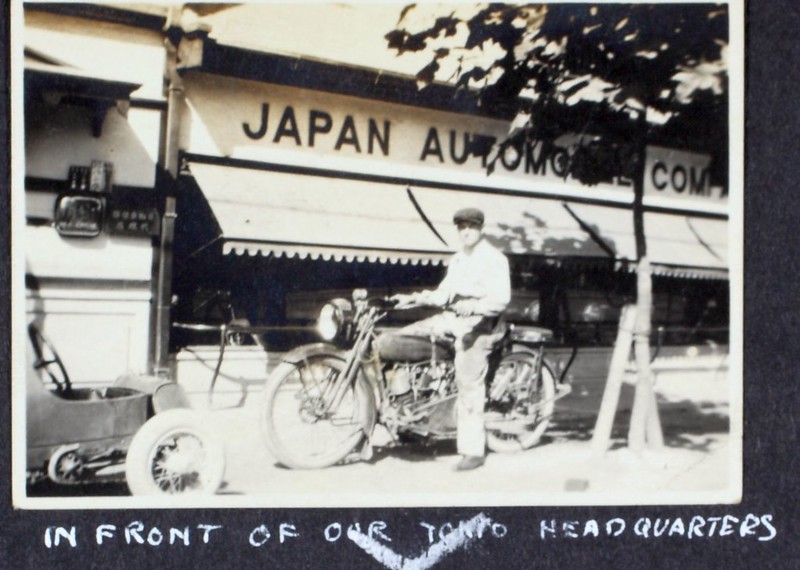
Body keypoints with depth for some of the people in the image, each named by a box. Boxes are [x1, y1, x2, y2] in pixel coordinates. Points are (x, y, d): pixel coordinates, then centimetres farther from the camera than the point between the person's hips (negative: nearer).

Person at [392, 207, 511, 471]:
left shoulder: (494, 259, -8)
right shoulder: (457, 260, 19)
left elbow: (501, 298, -18)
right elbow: (443, 293, 19)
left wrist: (474, 306, -33)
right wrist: (414, 298, 6)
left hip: (479, 324, -9)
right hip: (453, 319, 9)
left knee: (469, 386, -11)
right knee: (402, 336, 1)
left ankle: (473, 451, -8)